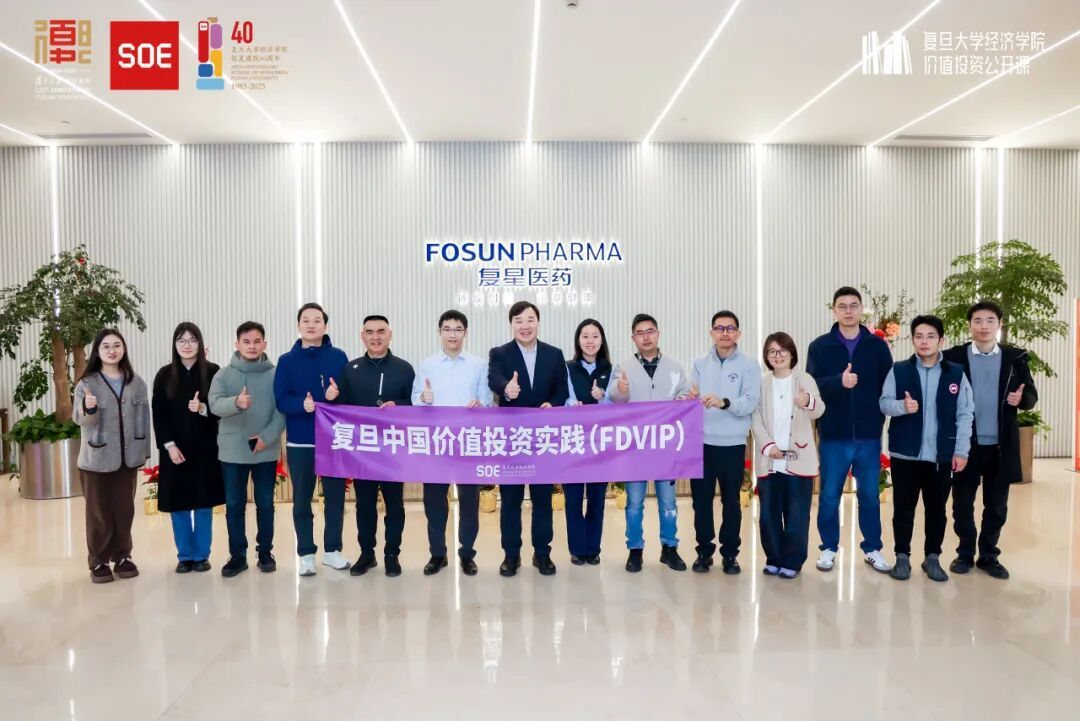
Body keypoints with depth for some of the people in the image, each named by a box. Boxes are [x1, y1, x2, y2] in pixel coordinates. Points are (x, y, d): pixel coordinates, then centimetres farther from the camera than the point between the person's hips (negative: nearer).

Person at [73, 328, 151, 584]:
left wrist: (144, 450, 5)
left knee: (124, 509, 10)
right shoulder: (86, 384, -3)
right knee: (99, 511, 5)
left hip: (128, 457, 3)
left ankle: (122, 556, 22)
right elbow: (80, 419, -9)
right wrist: (88, 409, -32)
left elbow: (143, 418, 7)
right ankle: (98, 561, 14)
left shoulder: (136, 383, 5)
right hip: (97, 458, -2)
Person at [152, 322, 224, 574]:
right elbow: (158, 414, 1)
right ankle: (185, 556, 18)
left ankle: (202, 555, 15)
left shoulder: (213, 372, -1)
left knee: (204, 502, 4)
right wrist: (169, 445, -9)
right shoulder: (165, 375, 4)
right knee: (178, 504, 6)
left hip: (205, 448, -1)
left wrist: (203, 409, -22)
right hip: (175, 448, 1)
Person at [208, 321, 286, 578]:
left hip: (266, 451, 0)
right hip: (232, 451, 1)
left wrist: (267, 437, -16)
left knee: (265, 504, 9)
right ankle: (237, 556, 19)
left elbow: (282, 411, -3)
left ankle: (265, 553, 21)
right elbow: (215, 404, -14)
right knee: (234, 505, 7)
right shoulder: (224, 375, 1)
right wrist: (236, 402, -35)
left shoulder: (275, 375, 0)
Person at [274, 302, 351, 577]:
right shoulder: (287, 361, 3)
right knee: (302, 500, 7)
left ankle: (332, 550, 22)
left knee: (335, 497, 8)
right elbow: (281, 400, -5)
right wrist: (302, 404, -23)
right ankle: (306, 554, 18)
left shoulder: (339, 357, 2)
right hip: (299, 441, 0)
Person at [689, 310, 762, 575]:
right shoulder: (700, 364, 7)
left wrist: (724, 402, -30)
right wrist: (691, 399, -22)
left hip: (732, 444, -2)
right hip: (701, 443, 2)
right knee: (701, 500, 8)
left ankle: (730, 553, 21)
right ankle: (704, 551, 22)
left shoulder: (749, 365, -2)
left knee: (731, 501, 8)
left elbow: (750, 403, -13)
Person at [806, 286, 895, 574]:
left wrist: (880, 419, -5)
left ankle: (872, 549, 24)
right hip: (833, 435, -1)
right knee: (829, 495, 7)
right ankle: (829, 548, 21)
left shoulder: (877, 346, 3)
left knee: (869, 495, 10)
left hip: (869, 435, 1)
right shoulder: (820, 346, 0)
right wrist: (838, 381, -28)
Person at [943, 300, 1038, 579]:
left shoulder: (1016, 357, 4)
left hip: (1001, 445, 2)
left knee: (996, 506, 11)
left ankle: (989, 555, 25)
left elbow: (1032, 396, 4)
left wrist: (1021, 398, -17)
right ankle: (965, 554, 23)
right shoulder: (953, 356, -1)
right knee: (962, 503, 8)